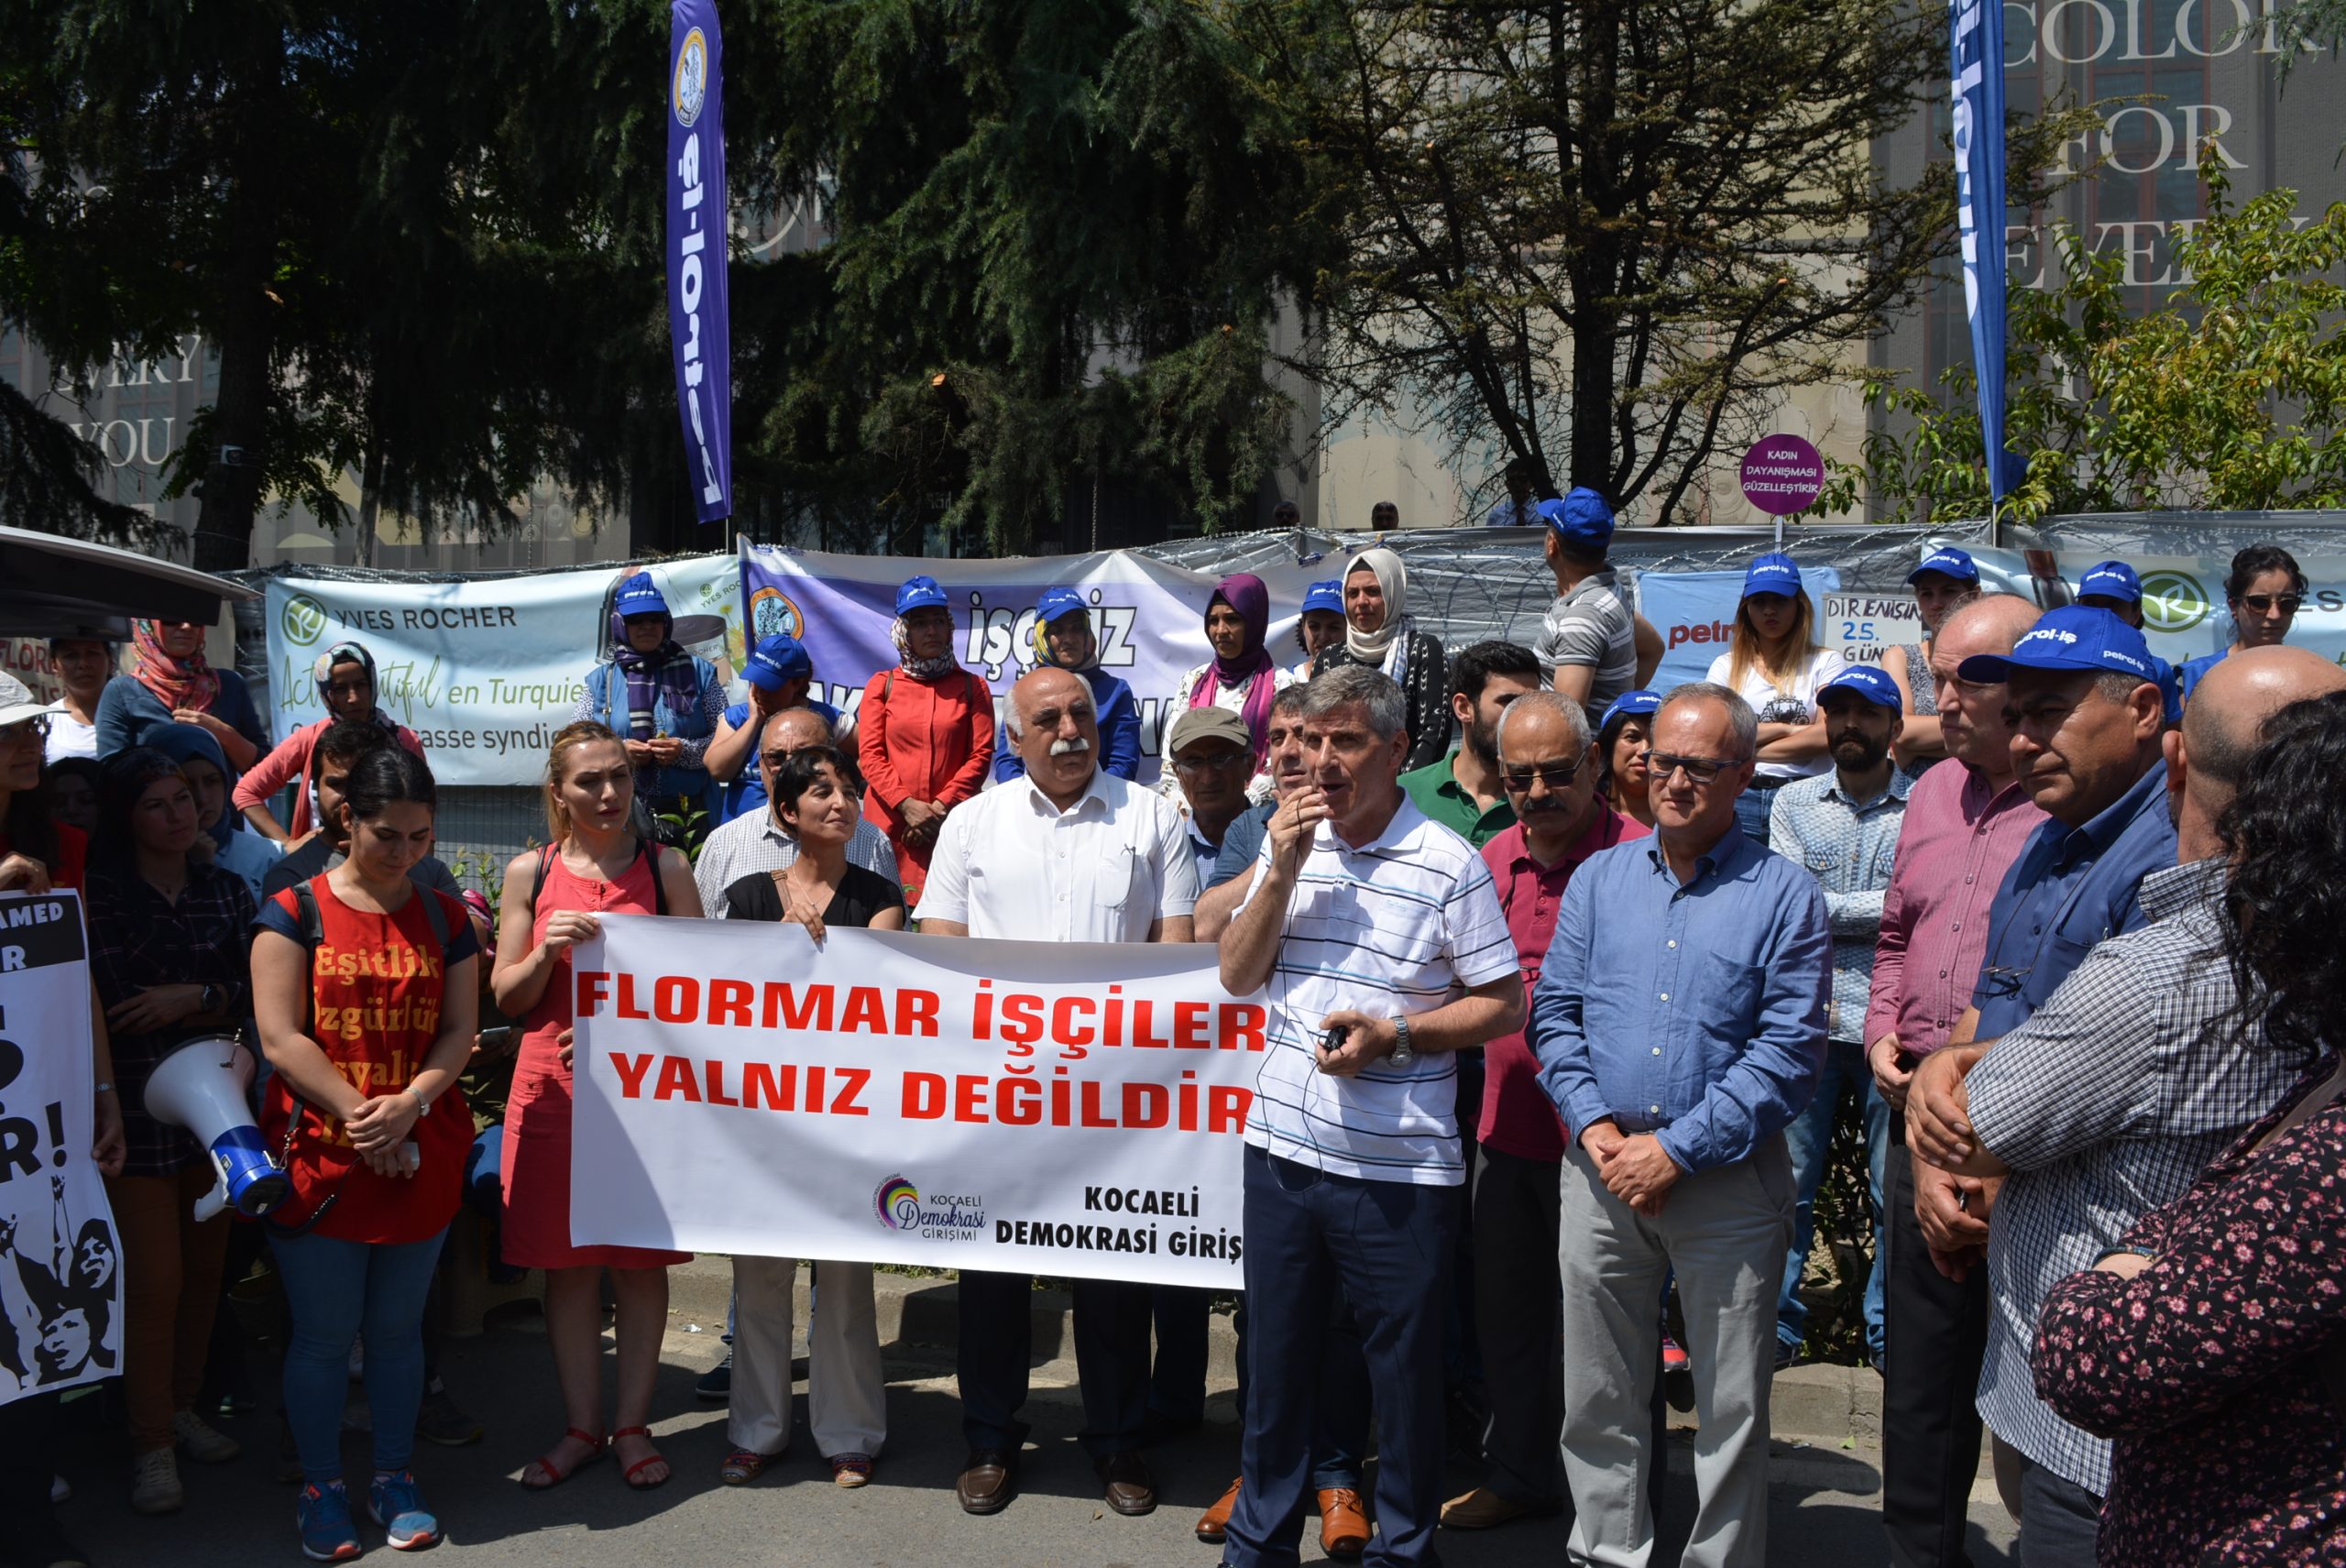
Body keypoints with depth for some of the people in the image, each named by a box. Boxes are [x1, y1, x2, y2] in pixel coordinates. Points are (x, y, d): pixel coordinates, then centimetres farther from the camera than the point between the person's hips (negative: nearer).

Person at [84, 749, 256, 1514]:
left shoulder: (227, 890, 8)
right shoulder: (102, 892, -5)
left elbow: (258, 990, 1)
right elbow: (110, 1002, -13)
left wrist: (193, 997, -13)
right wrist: (218, 1003, -8)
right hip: (139, 1105, -4)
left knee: (204, 1269, 12)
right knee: (156, 1279, -2)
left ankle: (183, 1410, 29)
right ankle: (151, 1443, 11)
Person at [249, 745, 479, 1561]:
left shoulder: (444, 918, 8)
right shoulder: (296, 912, -3)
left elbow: (459, 1031, 3)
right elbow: (281, 1038, -9)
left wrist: (407, 1105, -14)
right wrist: (356, 1113, -16)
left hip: (419, 1156, 3)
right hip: (318, 1155, -3)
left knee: (397, 1326, 11)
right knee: (323, 1333, 4)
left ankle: (394, 1481, 24)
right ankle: (321, 1489, 19)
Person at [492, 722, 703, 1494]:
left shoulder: (665, 867, 2)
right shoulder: (530, 871, 4)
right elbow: (507, 997, 5)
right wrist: (548, 950, -14)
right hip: (554, 1084, 1)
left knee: (642, 1263, 5)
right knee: (567, 1263, 7)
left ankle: (632, 1427, 18)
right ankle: (580, 1427, 20)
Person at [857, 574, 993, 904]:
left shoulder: (971, 687, 10)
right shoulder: (883, 685, 11)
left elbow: (981, 754, 2)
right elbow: (870, 754, 3)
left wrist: (941, 807, -9)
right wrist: (907, 806, -10)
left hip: (950, 824, 0)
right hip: (889, 824, 0)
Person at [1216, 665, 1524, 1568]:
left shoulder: (1448, 864, -8)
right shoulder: (1290, 842, 8)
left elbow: (1503, 1005, -6)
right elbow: (1237, 978, 5)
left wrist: (1392, 1035, -18)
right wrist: (1281, 872, -8)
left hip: (1398, 1166, -4)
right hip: (1281, 1145, 5)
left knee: (1404, 1368, 7)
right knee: (1275, 1355, 16)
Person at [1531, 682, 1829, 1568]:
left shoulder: (1785, 895, -4)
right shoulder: (1599, 880, 8)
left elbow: (1789, 1052, -10)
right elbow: (1554, 1013, 7)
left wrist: (1675, 1149, -15)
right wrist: (1594, 1126, -9)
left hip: (1729, 1181, -3)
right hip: (1602, 1169, 3)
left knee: (1732, 1405, 6)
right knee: (1597, 1395, 12)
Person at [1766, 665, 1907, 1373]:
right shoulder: (1794, 802, 10)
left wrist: (1824, 907, -13)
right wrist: (1876, 907, -7)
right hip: (1806, 1019, 2)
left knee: (1896, 1190, 5)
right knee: (1787, 1182, 6)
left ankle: (1889, 1330, 19)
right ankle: (1778, 1326, 16)